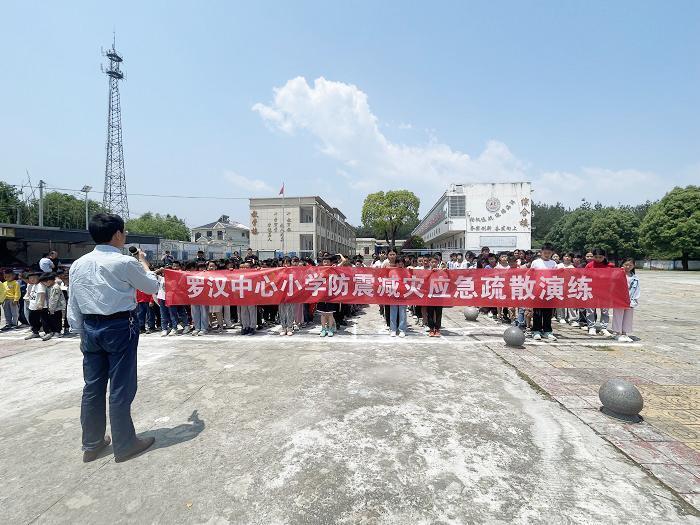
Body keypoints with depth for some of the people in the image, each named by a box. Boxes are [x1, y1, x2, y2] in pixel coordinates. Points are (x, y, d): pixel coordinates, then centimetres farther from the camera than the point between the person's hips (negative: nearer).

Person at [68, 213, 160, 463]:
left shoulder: (78, 264, 5)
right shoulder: (125, 262, -14)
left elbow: (73, 306, 8)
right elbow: (152, 286, 1)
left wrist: (81, 332, 17)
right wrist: (143, 263, 16)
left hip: (89, 327, 6)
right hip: (119, 327, -6)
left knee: (92, 386, 15)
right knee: (121, 388, 4)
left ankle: (91, 444, 30)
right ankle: (124, 444, 18)